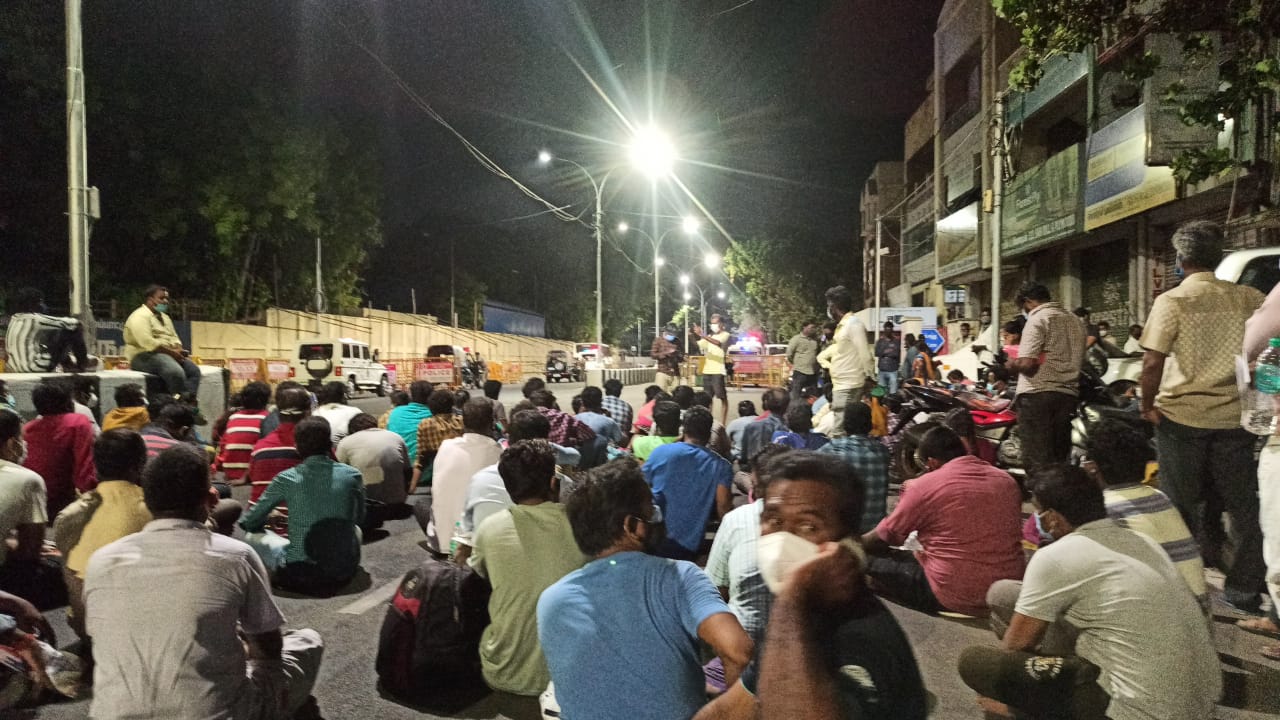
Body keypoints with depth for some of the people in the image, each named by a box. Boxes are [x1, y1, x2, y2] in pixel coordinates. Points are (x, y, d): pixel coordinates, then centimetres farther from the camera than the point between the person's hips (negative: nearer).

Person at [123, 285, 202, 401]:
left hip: (167, 355, 9)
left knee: (194, 370, -14)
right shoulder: (140, 316, -9)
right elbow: (148, 343, -20)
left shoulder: (164, 317, 21)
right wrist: (171, 352, -18)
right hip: (144, 356, -9)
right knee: (176, 372, -34)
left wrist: (178, 350, -1)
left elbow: (174, 338, 22)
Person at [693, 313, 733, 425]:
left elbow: (718, 343, -23)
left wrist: (701, 334, -30)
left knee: (723, 397, -2)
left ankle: (722, 424, -1)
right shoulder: (709, 336, 18)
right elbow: (697, 346, 9)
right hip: (707, 370, 6)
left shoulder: (725, 335, -2)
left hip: (718, 371, -6)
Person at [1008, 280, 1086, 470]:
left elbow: (1027, 364, -19)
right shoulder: (1075, 320, 16)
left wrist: (1012, 364, 1)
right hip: (1068, 393, 8)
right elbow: (1080, 361, 19)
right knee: (1060, 457, 13)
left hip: (1038, 393, -8)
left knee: (1036, 458, -6)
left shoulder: (1038, 319, -8)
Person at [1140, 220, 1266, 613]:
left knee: (1180, 505, 9)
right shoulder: (1249, 298, 2)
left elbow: (1153, 363, -15)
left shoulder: (1171, 301, -10)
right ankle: (1245, 589, 20)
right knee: (1244, 506, 13)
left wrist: (1147, 405, -3)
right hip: (1235, 418, 3)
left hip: (1181, 415, -3)